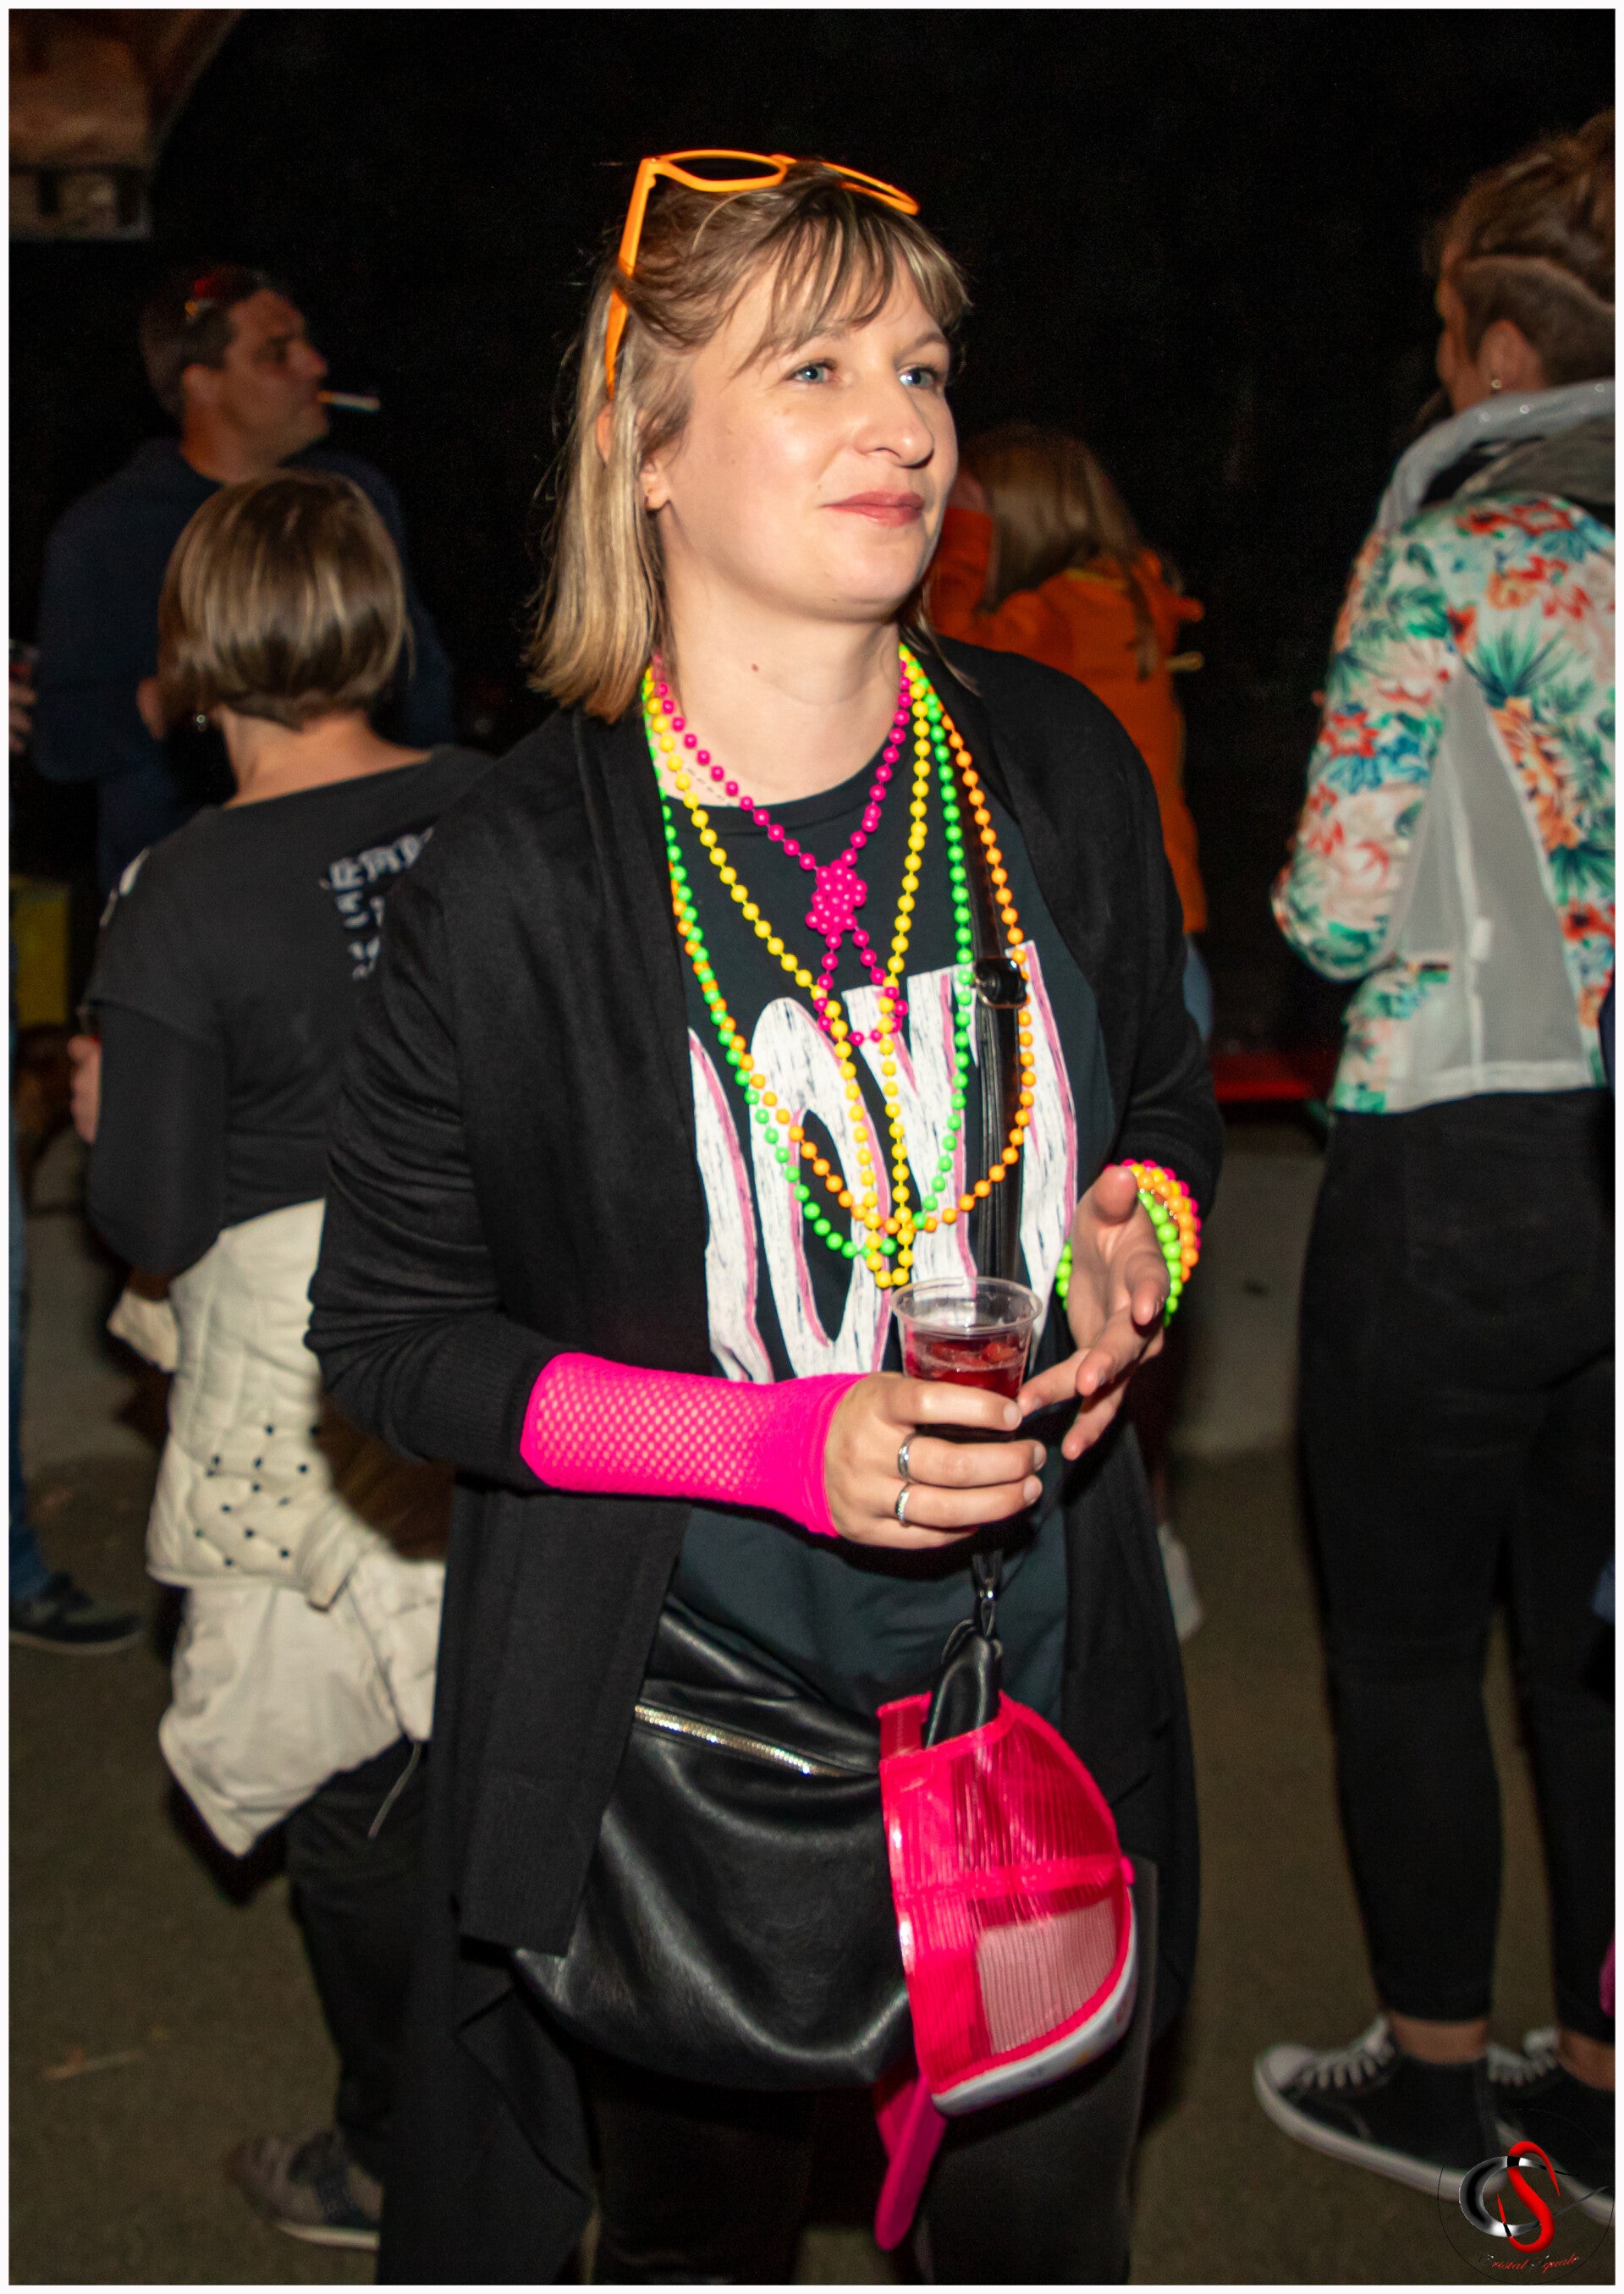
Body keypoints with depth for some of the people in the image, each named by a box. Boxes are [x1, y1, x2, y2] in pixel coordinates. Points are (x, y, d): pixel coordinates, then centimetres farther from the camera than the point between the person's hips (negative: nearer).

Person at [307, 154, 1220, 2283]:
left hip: (1044, 1683, 3)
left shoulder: (1056, 767, -5)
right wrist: (774, 1443, -22)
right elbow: (386, 1330, -10)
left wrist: (1132, 1244, -13)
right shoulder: (520, 875, -17)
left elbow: (1164, 1095, 11)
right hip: (683, 1727, -3)